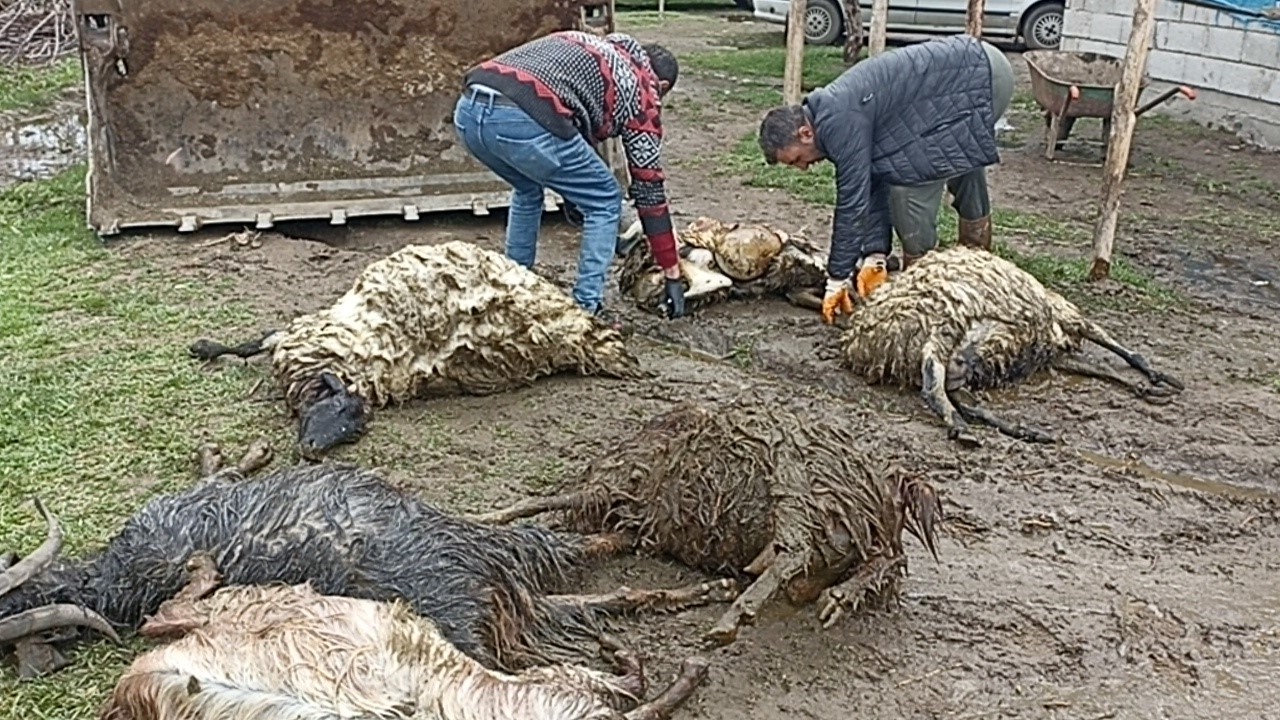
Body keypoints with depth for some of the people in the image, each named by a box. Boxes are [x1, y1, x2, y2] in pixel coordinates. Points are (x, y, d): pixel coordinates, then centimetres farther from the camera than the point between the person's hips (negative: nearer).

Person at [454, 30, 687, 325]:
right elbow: (649, 188, 20)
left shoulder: (587, 45, 36)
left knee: (527, 190, 35)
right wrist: (672, 274, 27)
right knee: (605, 201, 17)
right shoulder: (641, 90, 20)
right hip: (523, 120, -7)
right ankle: (586, 309, 14)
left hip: (469, 108, 7)